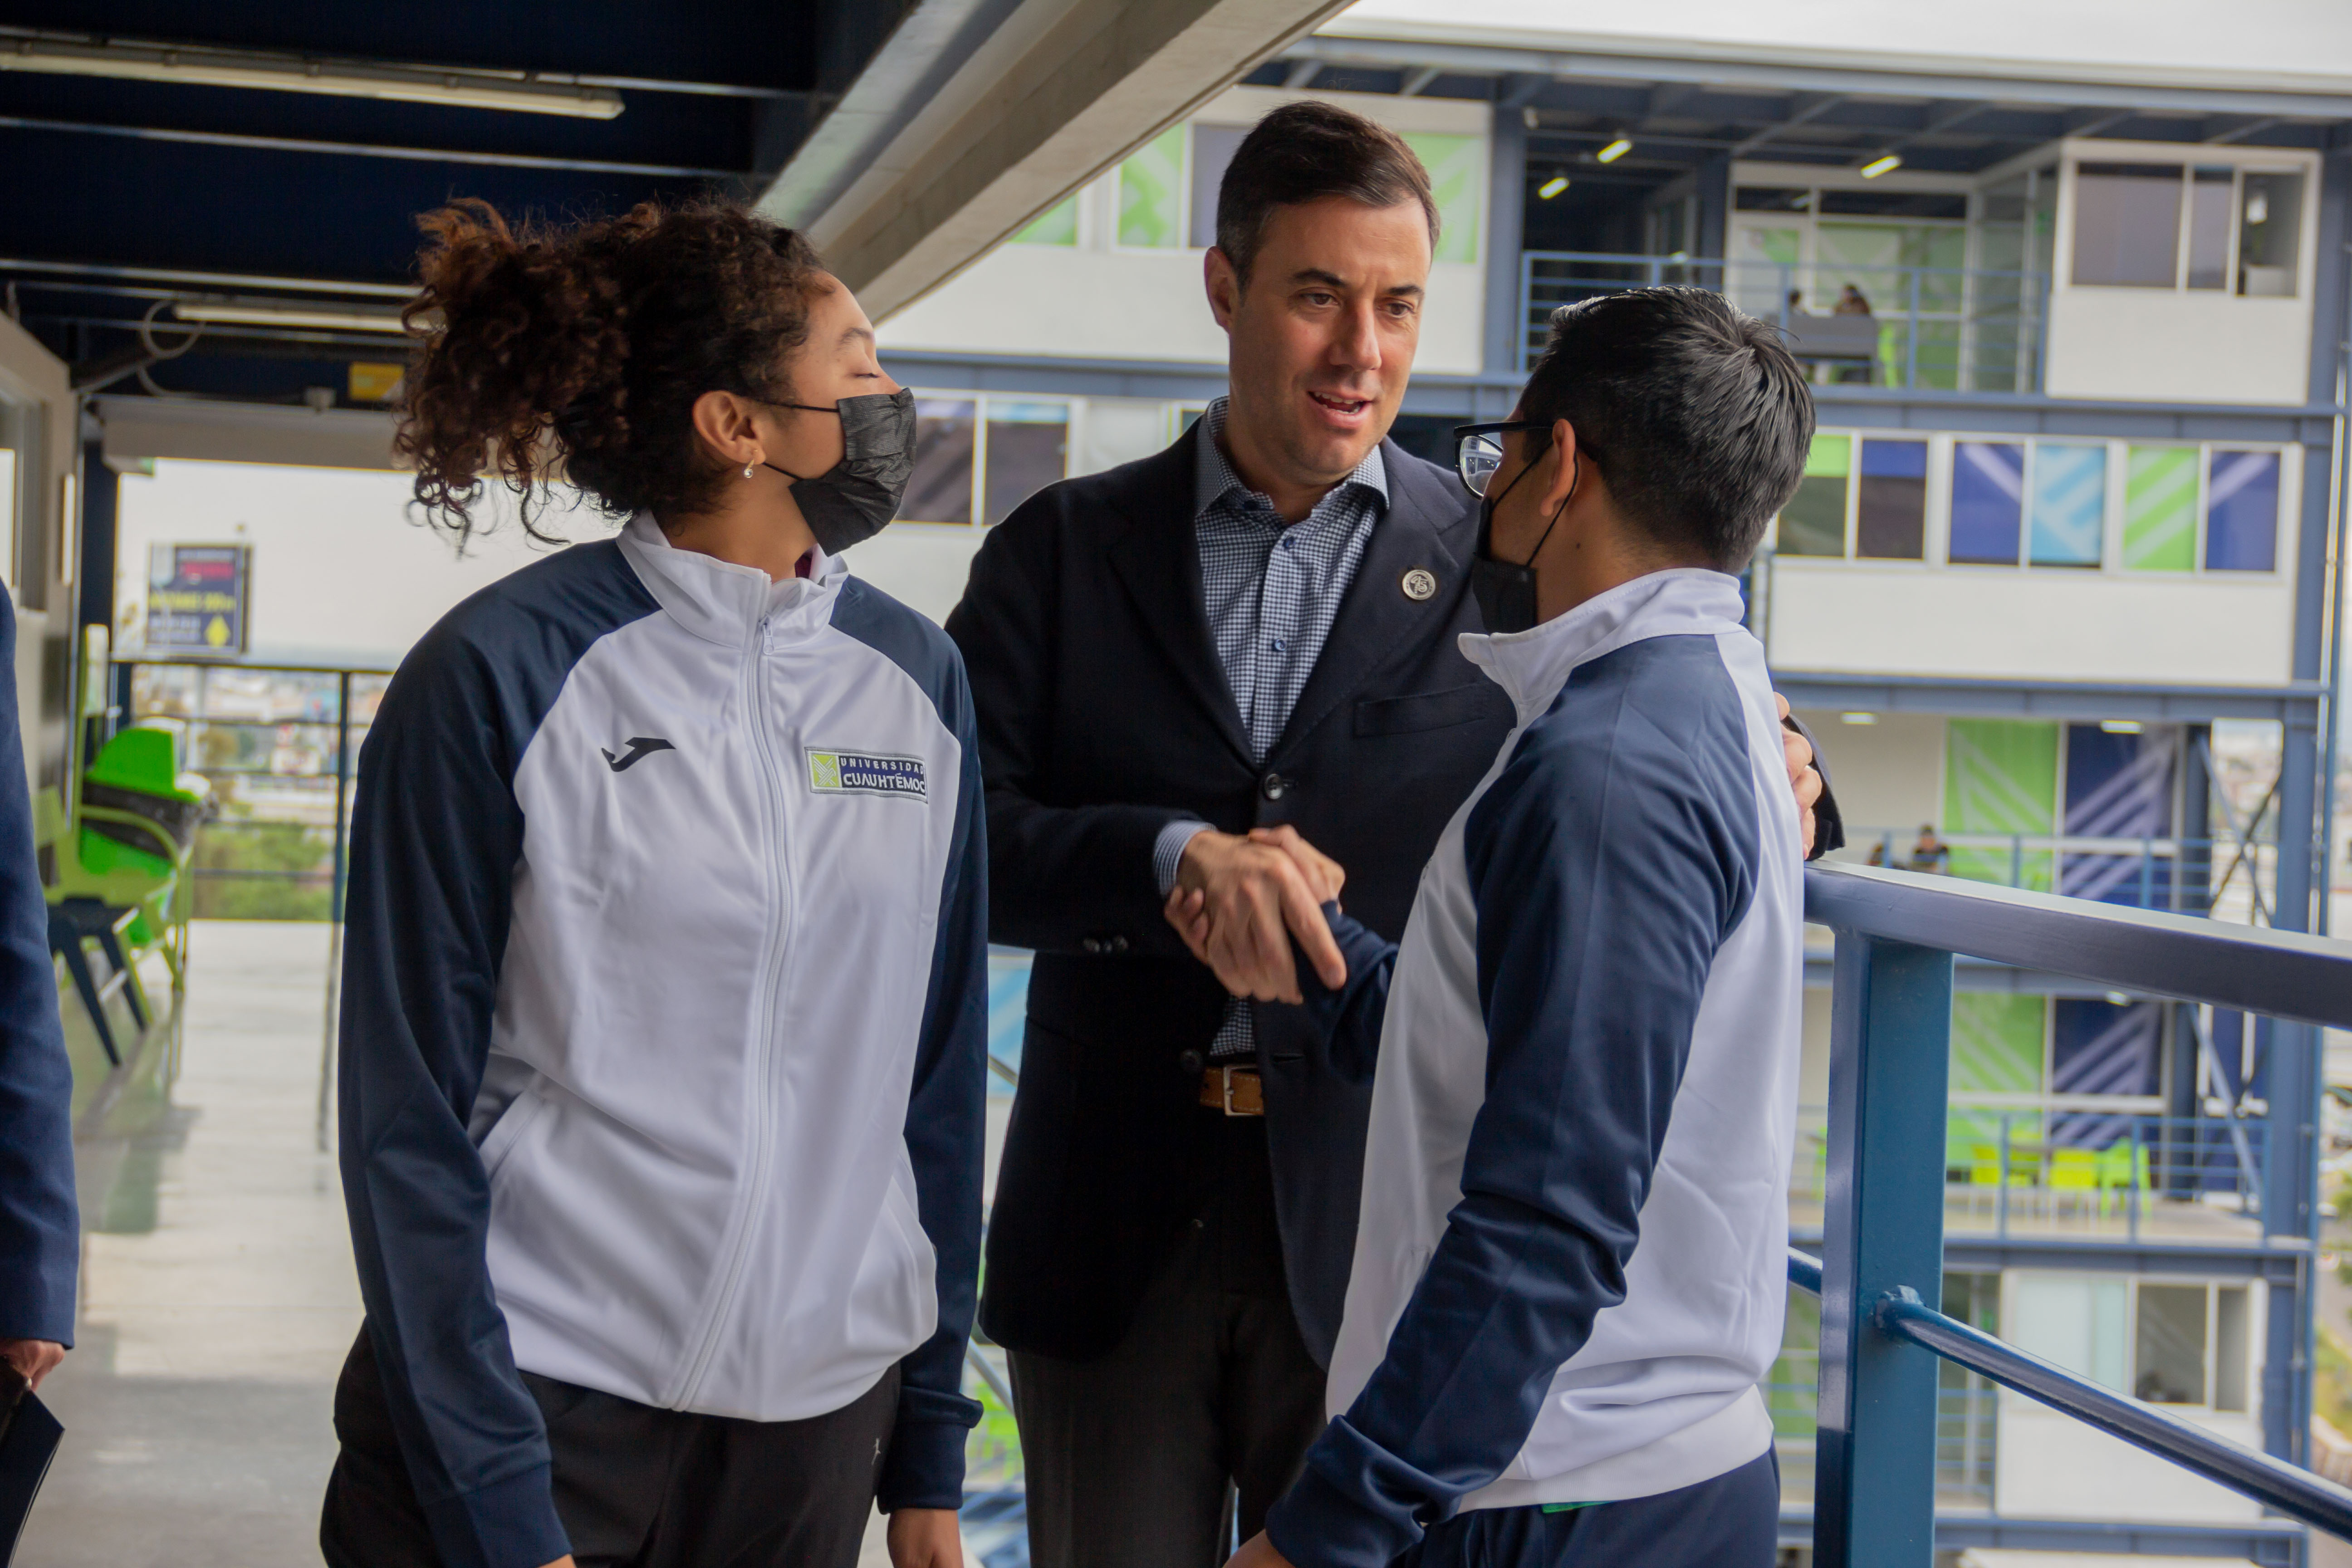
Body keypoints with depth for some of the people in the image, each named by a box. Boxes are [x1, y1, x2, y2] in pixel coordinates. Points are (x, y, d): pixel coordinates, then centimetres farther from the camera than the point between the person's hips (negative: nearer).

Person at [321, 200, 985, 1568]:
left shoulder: (920, 682, 5)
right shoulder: (497, 677, -8)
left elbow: (938, 1080, 8)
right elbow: (412, 1115, -7)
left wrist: (929, 1457, 7)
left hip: (818, 1412, 4)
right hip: (530, 1404, -4)